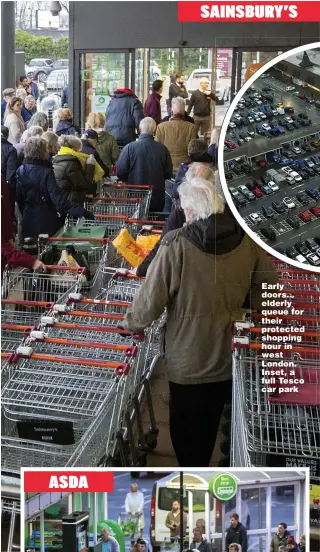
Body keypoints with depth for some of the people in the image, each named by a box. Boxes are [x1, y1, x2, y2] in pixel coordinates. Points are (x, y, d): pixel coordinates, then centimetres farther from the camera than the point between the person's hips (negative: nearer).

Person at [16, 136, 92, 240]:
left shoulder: (20, 171, -2)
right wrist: (81, 211, -31)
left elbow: (18, 198, 7)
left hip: (27, 222, 5)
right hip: (46, 222, -5)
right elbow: (58, 199, -27)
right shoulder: (46, 173, -19)